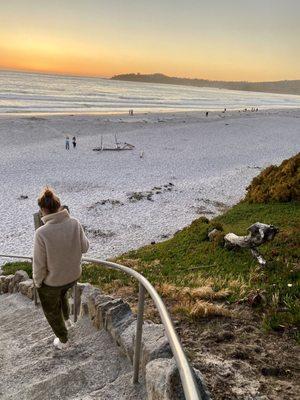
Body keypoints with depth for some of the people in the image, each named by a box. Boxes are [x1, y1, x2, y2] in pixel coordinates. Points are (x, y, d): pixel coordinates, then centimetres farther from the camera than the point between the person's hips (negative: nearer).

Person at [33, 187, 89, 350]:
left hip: (51, 281, -4)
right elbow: (84, 247, -5)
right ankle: (66, 319, 57)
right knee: (61, 293, 39)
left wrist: (37, 282, -1)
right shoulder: (75, 223, -20)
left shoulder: (41, 233, -31)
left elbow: (39, 264, -20)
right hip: (73, 275, 4)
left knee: (52, 311, 27)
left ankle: (62, 340, 47)